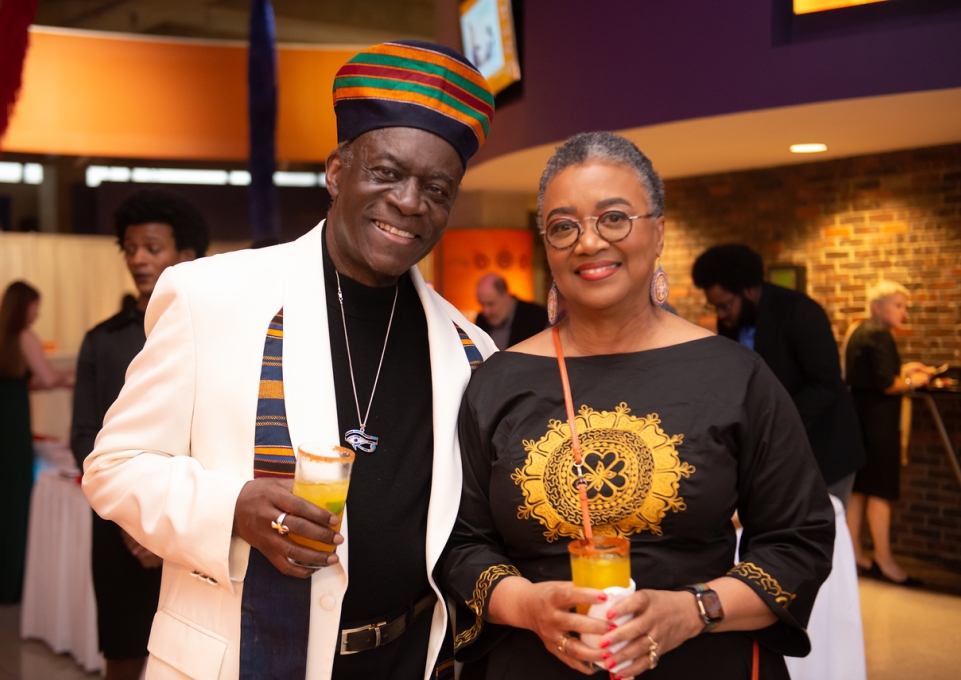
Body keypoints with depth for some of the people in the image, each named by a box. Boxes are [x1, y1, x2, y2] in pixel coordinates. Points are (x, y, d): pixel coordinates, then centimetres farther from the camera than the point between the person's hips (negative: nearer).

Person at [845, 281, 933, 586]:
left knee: (859, 487, 12)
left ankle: (854, 553, 18)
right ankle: (884, 561, -1)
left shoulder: (860, 333, 14)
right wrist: (911, 381, -5)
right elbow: (886, 385, -22)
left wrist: (902, 370, 15)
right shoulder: (879, 335, -15)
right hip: (878, 420, -10)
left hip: (859, 417, 10)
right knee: (881, 490, -5)